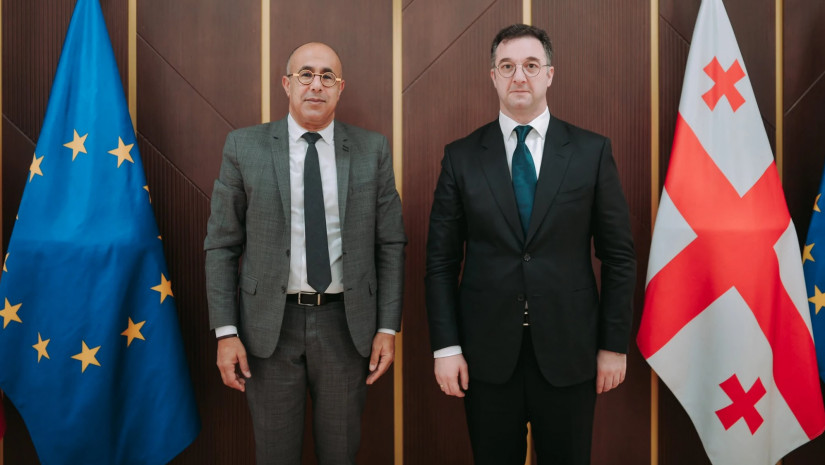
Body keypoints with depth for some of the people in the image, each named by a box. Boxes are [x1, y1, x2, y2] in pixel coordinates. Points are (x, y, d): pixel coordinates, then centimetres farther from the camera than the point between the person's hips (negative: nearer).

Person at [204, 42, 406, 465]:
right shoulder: (244, 147, -1)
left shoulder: (372, 149, 1)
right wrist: (225, 332, -5)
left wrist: (388, 327, -2)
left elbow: (391, 243, 3)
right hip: (270, 326, -1)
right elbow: (221, 245, 0)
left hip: (346, 324, 1)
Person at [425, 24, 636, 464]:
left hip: (568, 352, 0)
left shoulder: (592, 151, 0)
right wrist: (445, 346, -4)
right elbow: (441, 259, 1)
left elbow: (618, 255, 1)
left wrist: (614, 344, 0)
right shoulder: (461, 157, 1)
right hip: (487, 354, 1)